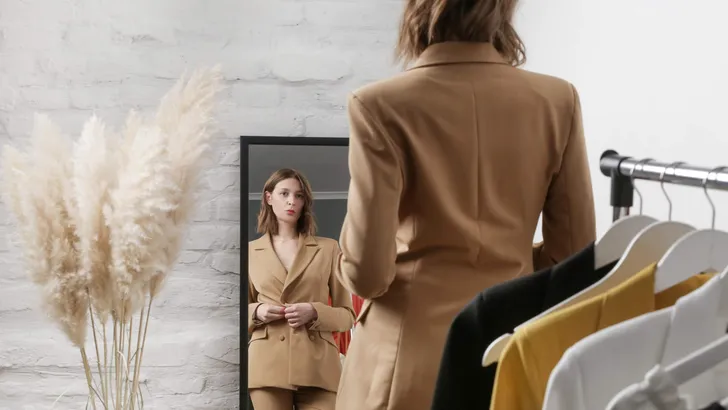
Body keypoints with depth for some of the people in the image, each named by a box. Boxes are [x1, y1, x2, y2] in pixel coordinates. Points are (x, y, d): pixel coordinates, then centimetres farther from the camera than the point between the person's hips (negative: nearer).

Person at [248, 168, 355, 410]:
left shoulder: (328, 249, 11)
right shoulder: (251, 252, 13)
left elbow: (347, 315, 11)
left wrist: (314, 313, -9)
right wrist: (257, 312, -4)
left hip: (317, 366, 0)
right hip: (267, 365, 0)